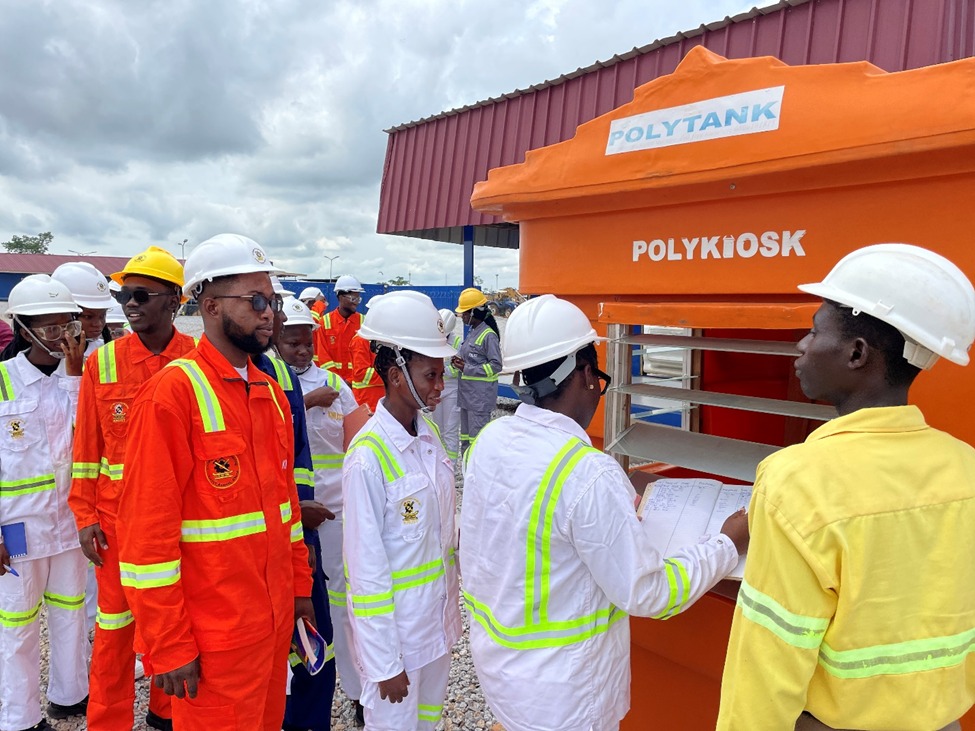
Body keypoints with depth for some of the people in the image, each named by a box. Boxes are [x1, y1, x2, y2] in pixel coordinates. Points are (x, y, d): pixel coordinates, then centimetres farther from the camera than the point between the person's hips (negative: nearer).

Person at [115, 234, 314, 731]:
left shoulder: (272, 394, 7)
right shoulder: (173, 391, -17)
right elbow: (148, 530, -17)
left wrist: (299, 586, 13)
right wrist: (170, 646, -15)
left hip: (276, 616, 7)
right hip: (215, 634, -7)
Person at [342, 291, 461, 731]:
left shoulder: (429, 434, -2)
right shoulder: (369, 456, -23)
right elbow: (366, 567, -19)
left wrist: (450, 605, 12)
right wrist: (385, 662, -14)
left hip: (437, 619, 7)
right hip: (392, 626, -6)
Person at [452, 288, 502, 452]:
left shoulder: (488, 335, -14)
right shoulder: (472, 333, 12)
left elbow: (496, 366, -17)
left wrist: (467, 369, -18)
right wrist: (461, 362, 3)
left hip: (481, 395, -9)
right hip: (467, 392, 10)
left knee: (477, 437, -7)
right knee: (465, 435, 17)